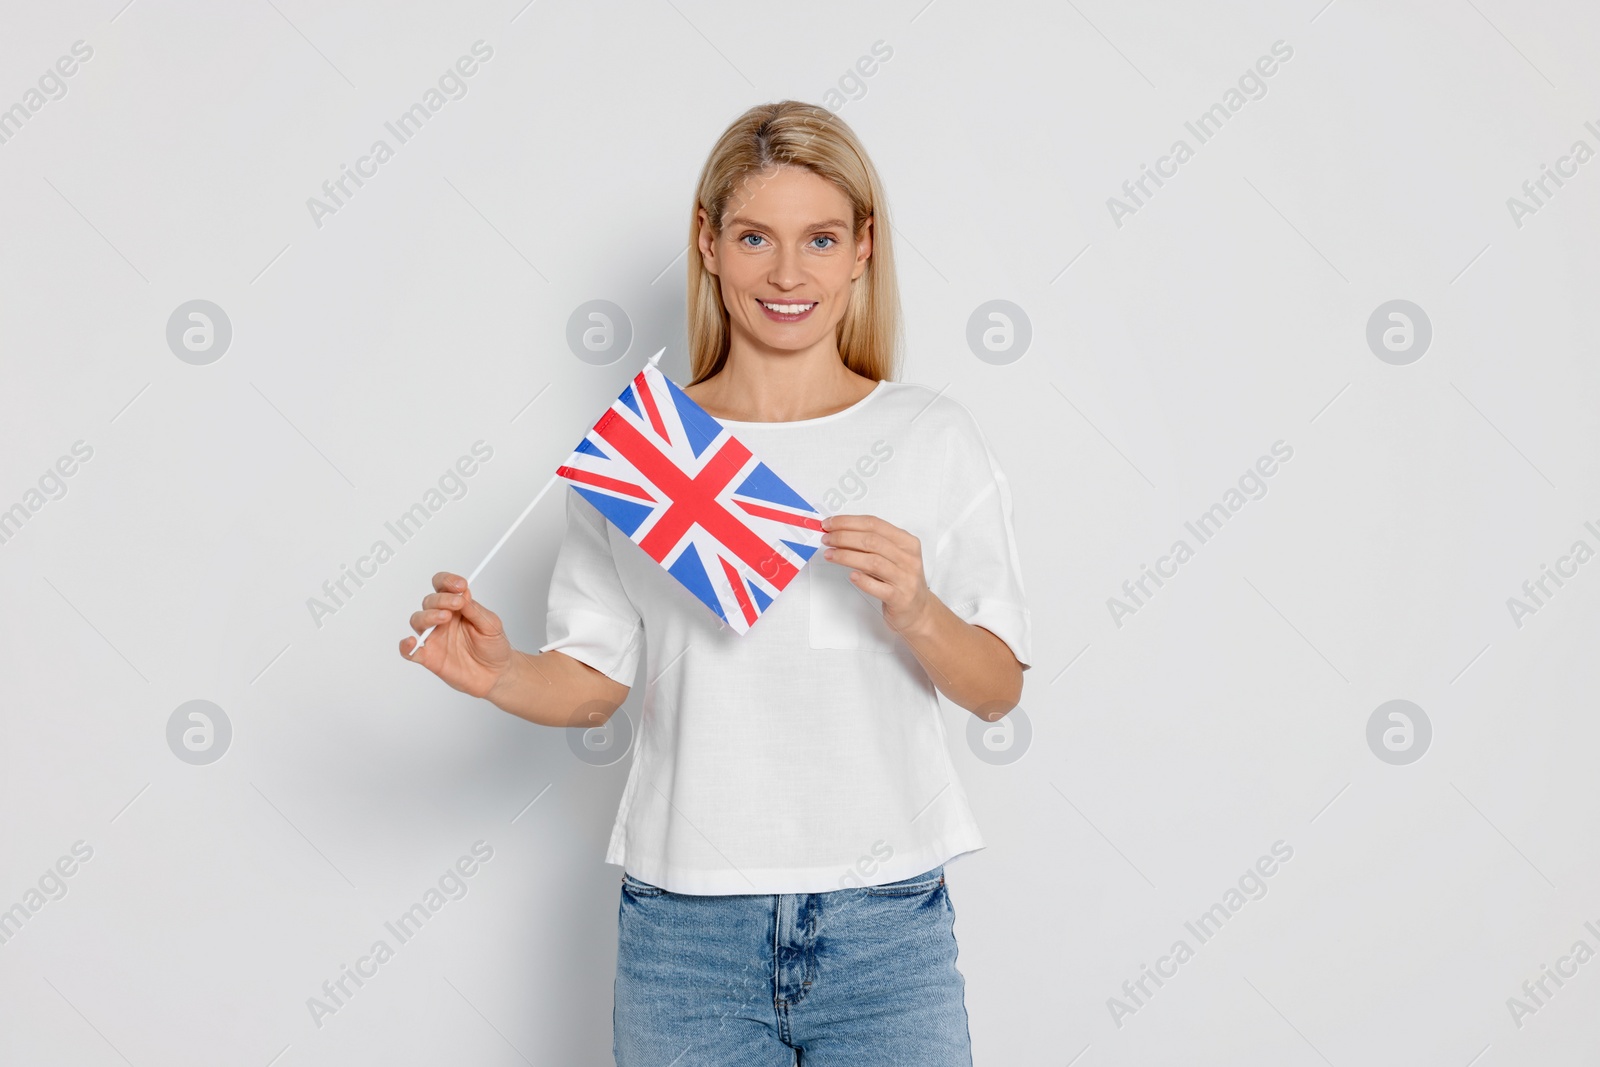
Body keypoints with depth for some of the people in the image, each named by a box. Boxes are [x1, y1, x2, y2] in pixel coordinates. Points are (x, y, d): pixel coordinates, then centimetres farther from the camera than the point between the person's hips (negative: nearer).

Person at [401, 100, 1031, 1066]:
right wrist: (501, 675, -15)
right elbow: (593, 680, 4)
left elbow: (1000, 689, 1)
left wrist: (916, 611, -17)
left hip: (883, 924, 0)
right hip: (685, 928, 1)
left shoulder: (932, 438, 0)